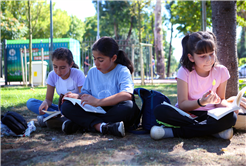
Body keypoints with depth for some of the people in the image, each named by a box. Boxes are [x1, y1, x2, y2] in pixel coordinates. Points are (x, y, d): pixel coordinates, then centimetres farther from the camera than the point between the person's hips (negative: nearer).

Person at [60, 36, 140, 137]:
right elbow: (86, 93, 20)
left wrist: (98, 102, -27)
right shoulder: (92, 72, 12)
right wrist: (77, 96, -4)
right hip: (95, 113, 4)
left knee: (129, 107, -37)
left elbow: (127, 95, -24)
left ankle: (82, 125, -26)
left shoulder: (122, 71, -6)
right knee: (66, 106, -13)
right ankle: (101, 126, -33)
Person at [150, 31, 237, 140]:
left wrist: (223, 103, -21)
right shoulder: (184, 72, -11)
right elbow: (182, 104, -12)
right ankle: (213, 130, -27)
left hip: (209, 115, 2)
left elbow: (221, 100, 5)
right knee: (160, 111, -30)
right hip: (187, 113, -1)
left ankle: (171, 131, -29)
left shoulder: (221, 71, -4)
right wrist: (201, 102, -32)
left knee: (231, 117, -31)